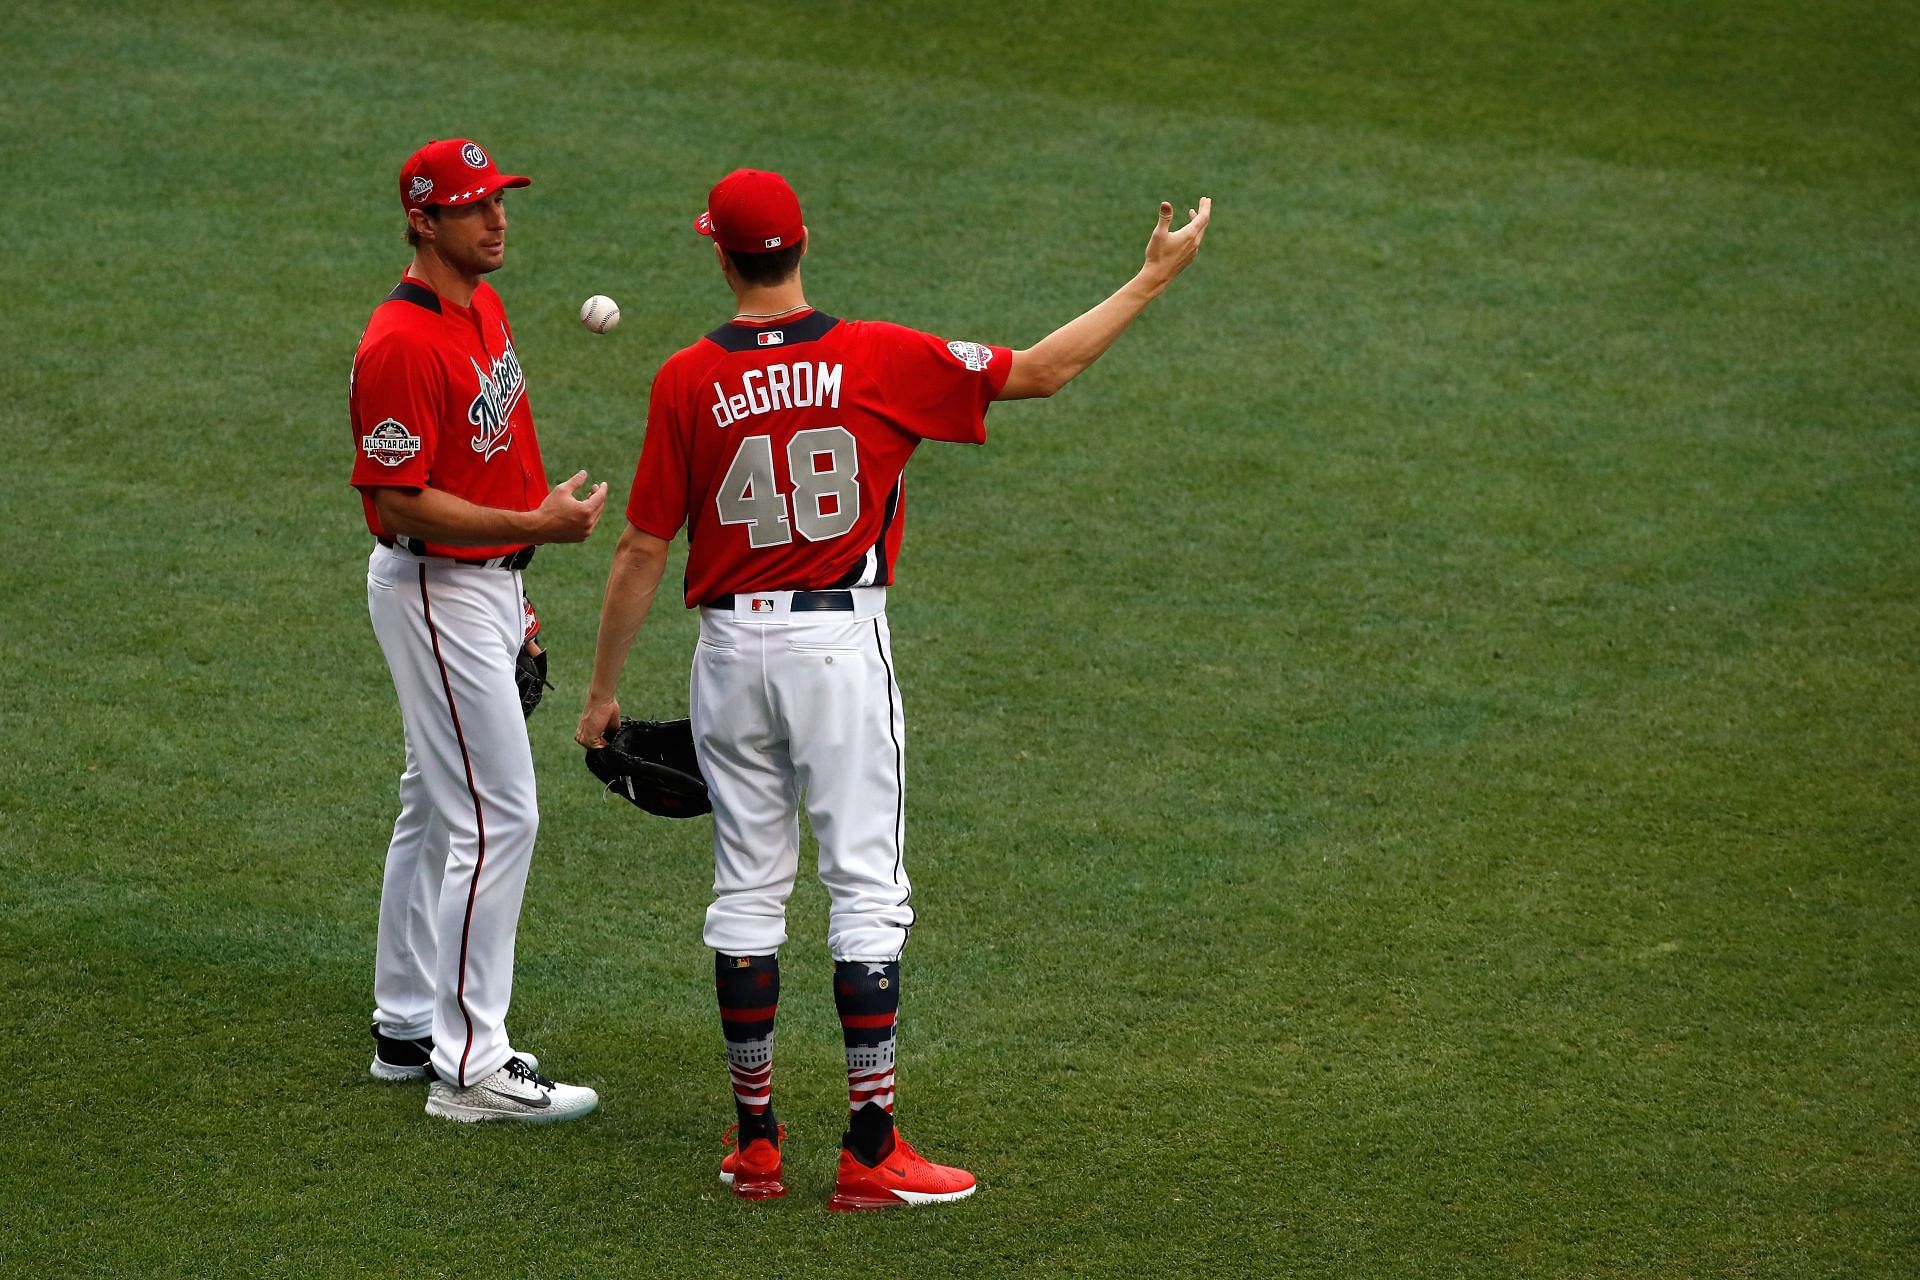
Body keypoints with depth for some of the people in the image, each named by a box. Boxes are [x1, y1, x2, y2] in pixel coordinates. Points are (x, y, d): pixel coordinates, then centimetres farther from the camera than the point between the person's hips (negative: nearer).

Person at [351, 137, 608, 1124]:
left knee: (439, 809, 18)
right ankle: (469, 1067, -7)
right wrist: (536, 524, -28)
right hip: (434, 591, -10)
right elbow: (400, 502, -24)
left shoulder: (483, 305, 8)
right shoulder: (401, 344, -23)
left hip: (483, 585, 10)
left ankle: (410, 1031, 28)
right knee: (497, 817, -10)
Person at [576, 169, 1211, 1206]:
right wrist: (1156, 276, 9)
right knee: (866, 890, 0)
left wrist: (603, 689, 6)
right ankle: (868, 1151, -4)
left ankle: (755, 1143, 15)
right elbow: (1039, 371, -1)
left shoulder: (687, 380, -5)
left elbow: (641, 550, -3)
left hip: (732, 647, 2)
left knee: (748, 889, 10)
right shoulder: (879, 359, -8)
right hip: (842, 646, -2)